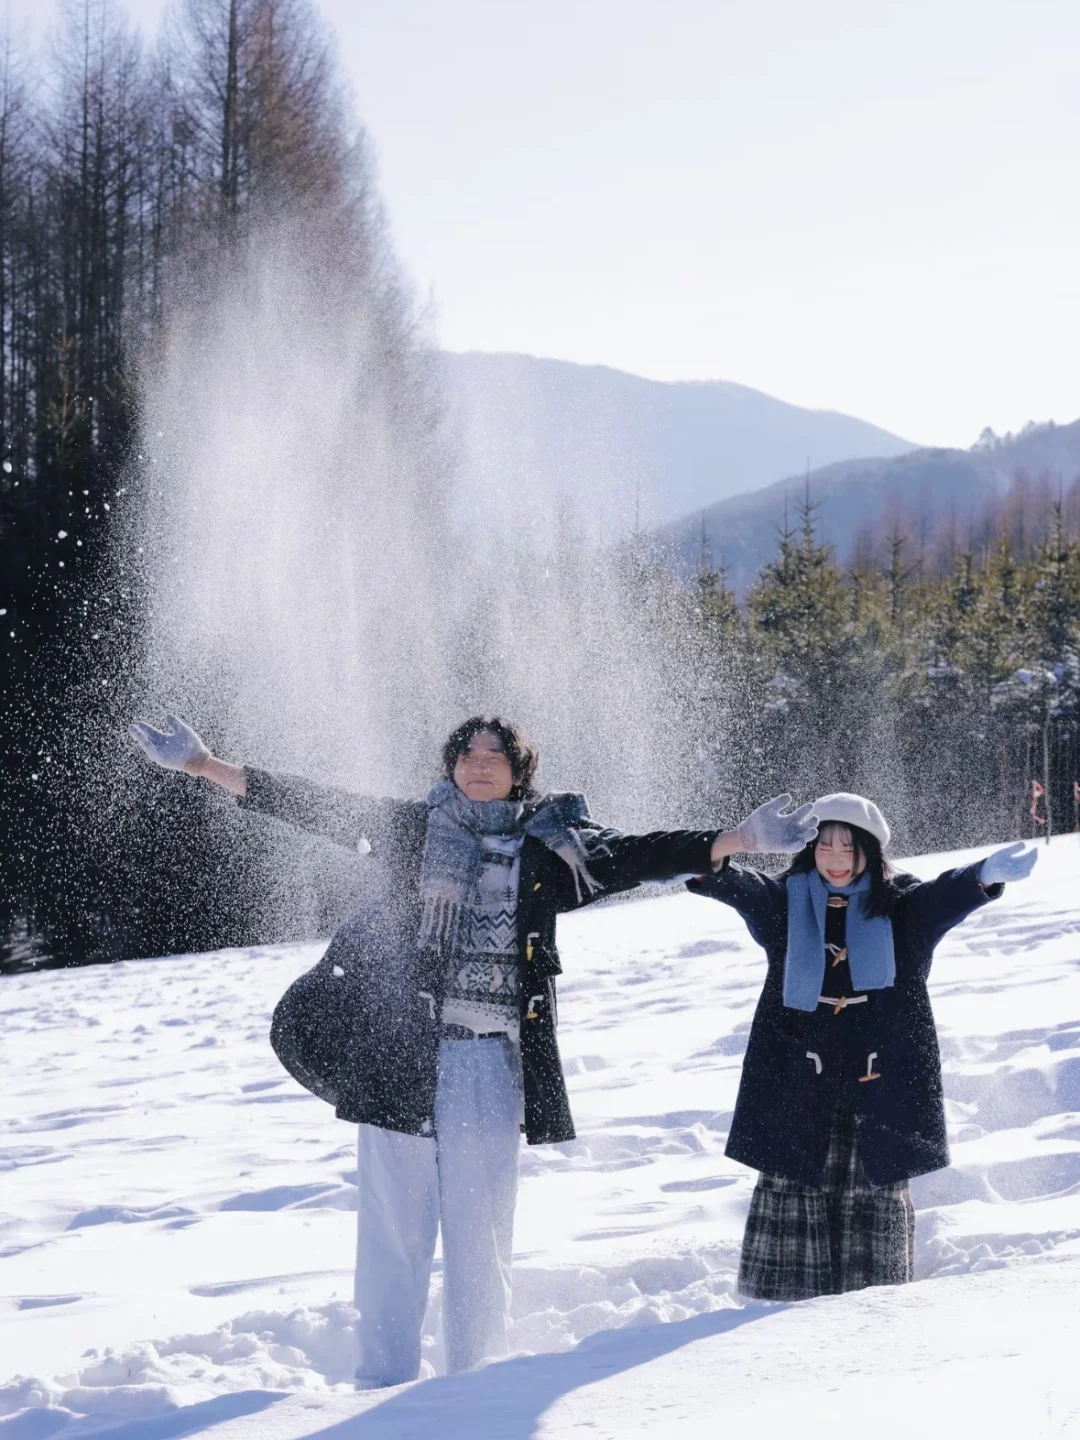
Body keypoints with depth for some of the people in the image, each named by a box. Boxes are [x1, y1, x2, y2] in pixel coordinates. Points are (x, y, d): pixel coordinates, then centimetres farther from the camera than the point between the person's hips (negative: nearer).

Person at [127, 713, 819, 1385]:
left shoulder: (553, 842, 11)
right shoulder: (416, 829, 10)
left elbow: (639, 853, 8)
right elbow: (318, 807, 8)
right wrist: (205, 766, 3)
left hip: (490, 1058, 0)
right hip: (400, 1047, 0)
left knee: (482, 1226, 2)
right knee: (393, 1217, -1)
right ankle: (384, 1380, 6)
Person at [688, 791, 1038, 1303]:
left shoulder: (902, 907, 4)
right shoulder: (785, 903, 5)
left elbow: (949, 892, -15)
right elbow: (736, 887, -12)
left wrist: (988, 873, -38)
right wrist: (708, 860, -37)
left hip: (878, 1085, 0)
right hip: (799, 1085, 0)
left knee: (874, 1197, 2)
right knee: (794, 1189, -4)